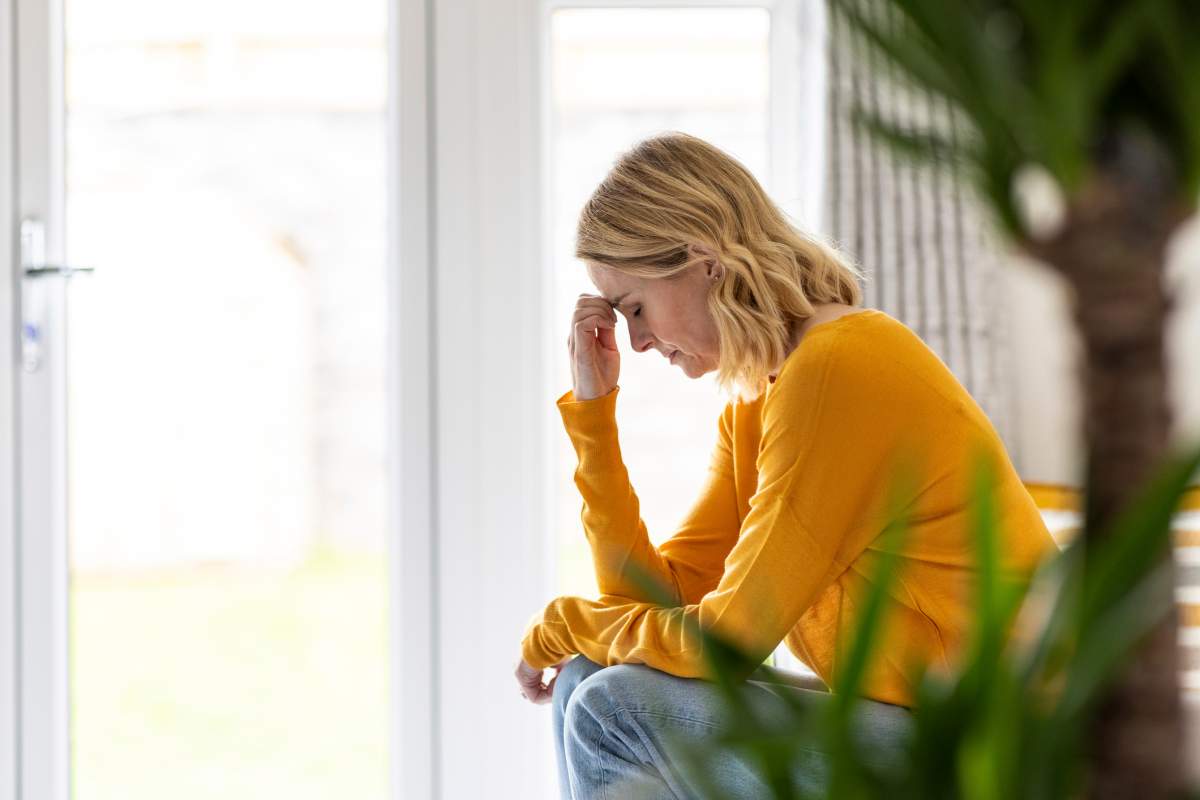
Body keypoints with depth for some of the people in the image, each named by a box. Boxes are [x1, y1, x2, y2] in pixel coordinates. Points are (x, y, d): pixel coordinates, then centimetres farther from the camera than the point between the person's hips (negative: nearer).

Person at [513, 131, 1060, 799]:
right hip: (904, 722, 9)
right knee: (591, 683, 5)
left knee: (614, 713, -12)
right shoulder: (756, 399, 11)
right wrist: (592, 410, 5)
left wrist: (559, 626, -1)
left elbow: (723, 638, -17)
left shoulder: (840, 368, -18)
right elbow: (658, 597, 7)